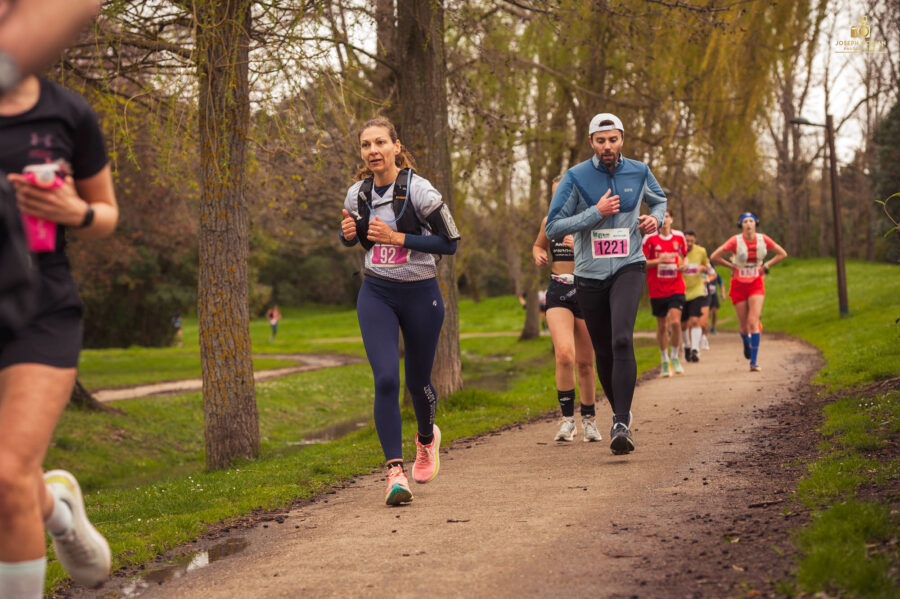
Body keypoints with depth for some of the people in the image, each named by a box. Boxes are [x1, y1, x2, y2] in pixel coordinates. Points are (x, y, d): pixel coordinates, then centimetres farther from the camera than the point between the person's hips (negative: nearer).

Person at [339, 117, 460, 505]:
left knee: (417, 382, 11)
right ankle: (395, 472, -14)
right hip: (376, 294, 2)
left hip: (420, 295, -2)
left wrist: (397, 237, -21)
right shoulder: (358, 193, 0)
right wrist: (348, 232, -6)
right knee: (385, 379, -16)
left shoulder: (418, 190, -14)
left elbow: (450, 242, -13)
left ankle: (427, 438, 45)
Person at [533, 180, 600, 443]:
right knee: (564, 355, -19)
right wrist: (538, 256, 5)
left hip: (587, 293, -1)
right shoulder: (549, 221, 8)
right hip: (558, 293, 1)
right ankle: (567, 418, -8)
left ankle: (589, 420, 24)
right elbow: (538, 245, 27)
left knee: (585, 362, 6)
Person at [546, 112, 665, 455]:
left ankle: (621, 425, -26)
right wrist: (596, 212, -18)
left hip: (628, 268, -1)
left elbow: (659, 200, 24)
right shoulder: (576, 178, -5)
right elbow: (552, 228, -9)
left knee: (622, 340, -23)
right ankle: (620, 412, 34)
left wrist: (655, 218, 1)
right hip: (590, 274, 1)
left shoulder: (639, 173, 2)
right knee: (603, 352, 10)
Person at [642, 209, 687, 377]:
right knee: (662, 326, 6)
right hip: (657, 289, -1)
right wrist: (659, 260, -18)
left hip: (676, 288, 1)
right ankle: (664, 360, 23)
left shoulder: (679, 236, 5)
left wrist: (683, 266, -1)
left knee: (675, 322, -15)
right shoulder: (650, 238, -3)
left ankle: (675, 357, 4)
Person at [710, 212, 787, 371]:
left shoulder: (763, 239, -5)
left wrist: (766, 266, 0)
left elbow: (782, 254, 9)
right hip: (739, 285, -1)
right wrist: (732, 266, -5)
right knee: (744, 326, 5)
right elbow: (714, 257, -10)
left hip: (756, 284, 1)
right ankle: (746, 344, 42)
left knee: (753, 322, -14)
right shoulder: (736, 241, -13)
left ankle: (754, 361, -13)